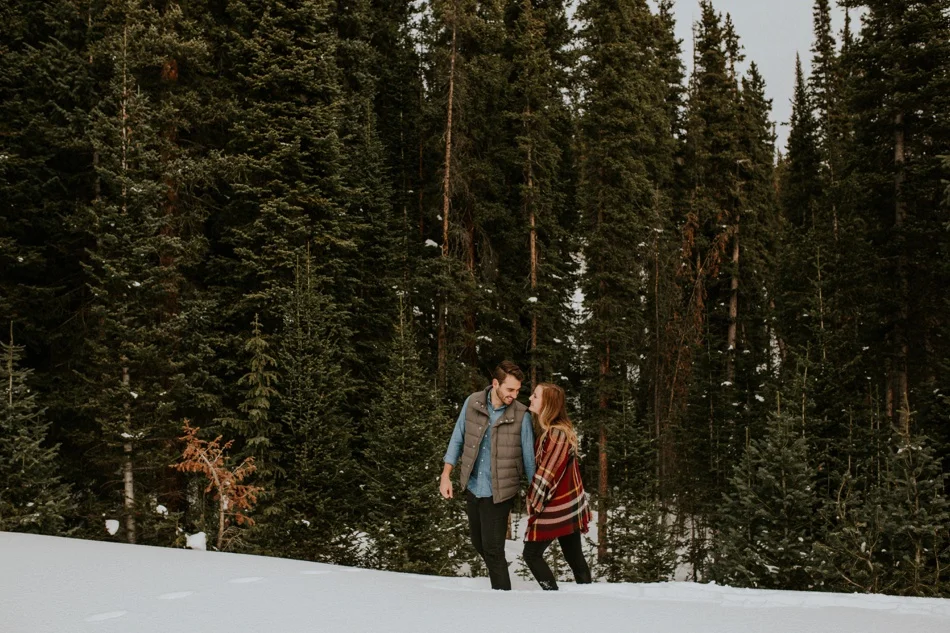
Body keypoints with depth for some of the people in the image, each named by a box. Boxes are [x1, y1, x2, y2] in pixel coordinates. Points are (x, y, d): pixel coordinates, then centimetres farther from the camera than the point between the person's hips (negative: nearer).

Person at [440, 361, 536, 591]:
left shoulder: (521, 415, -14)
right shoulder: (472, 403, -5)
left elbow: (529, 457, -7)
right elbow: (457, 439, 5)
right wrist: (446, 474, -1)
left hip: (499, 492, -4)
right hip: (473, 487, 4)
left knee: (492, 548, -3)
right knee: (479, 544, 19)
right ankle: (498, 576, 43)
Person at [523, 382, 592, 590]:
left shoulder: (557, 434, -23)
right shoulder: (549, 429, 7)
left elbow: (547, 475, -21)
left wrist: (534, 505, -12)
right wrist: (534, 500, 11)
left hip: (557, 507, -9)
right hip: (568, 505, 9)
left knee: (532, 553, 0)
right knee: (574, 556, 13)